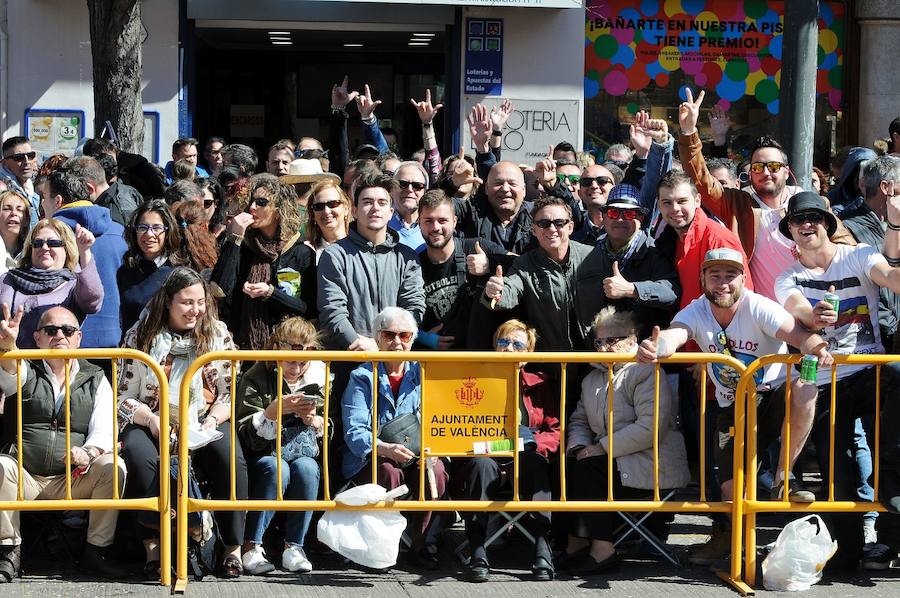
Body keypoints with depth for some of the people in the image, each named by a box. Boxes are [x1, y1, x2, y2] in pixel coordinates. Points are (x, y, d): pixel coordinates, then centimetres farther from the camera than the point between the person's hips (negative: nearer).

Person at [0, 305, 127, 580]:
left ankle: (96, 551, -13)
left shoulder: (95, 379, 11)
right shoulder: (26, 373, 8)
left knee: (113, 467, -25)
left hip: (73, 483, 1)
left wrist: (88, 454, -27)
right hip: (24, 480, -1)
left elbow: (103, 433, -2)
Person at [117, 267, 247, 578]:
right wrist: (151, 419, -16)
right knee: (139, 455, -35)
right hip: (152, 425, -1)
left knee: (230, 456, -32)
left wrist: (212, 420, -12)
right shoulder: (141, 336, 4)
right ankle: (153, 547, -29)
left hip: (204, 426, 1)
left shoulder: (218, 334, 8)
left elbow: (230, 393, 7)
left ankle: (233, 548, -24)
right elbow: (123, 397, 3)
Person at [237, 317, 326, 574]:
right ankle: (251, 546, -26)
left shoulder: (317, 380, 6)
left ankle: (294, 546, -21)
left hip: (303, 452, 3)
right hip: (263, 455, -3)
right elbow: (246, 436, -12)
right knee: (277, 469, -35)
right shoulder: (256, 379, -5)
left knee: (306, 468, -31)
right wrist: (273, 411, -28)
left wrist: (314, 420, -11)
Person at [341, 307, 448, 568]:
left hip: (416, 456, 3)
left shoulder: (422, 375, 11)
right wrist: (384, 448, -32)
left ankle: (422, 544, -13)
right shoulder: (362, 377, 0)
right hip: (370, 459, -2)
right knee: (389, 472, -35)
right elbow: (354, 432, -12)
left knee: (435, 471, -29)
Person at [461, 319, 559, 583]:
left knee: (533, 462, -36)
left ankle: (542, 545, -45)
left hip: (525, 455, 0)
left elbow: (556, 431, 10)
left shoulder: (539, 384, 19)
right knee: (482, 463, -36)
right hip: (487, 453, 0)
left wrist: (532, 439, -11)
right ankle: (477, 551, -44)